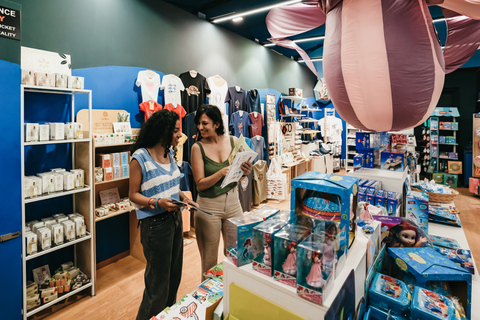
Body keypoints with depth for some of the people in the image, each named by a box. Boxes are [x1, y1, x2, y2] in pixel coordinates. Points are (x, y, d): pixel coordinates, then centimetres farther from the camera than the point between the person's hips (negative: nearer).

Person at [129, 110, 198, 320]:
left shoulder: (169, 152, 5)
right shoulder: (140, 157, -16)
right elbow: (133, 194, -11)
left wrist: (184, 198, 1)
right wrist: (158, 202, -26)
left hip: (175, 218, 7)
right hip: (155, 224, -7)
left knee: (174, 275, 20)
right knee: (158, 283, 8)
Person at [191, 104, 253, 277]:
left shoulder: (233, 141, -1)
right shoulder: (198, 147, -8)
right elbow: (200, 184, -11)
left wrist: (245, 172, -15)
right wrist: (221, 173, -26)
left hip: (233, 202, 3)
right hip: (208, 206, -2)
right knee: (209, 259, 10)